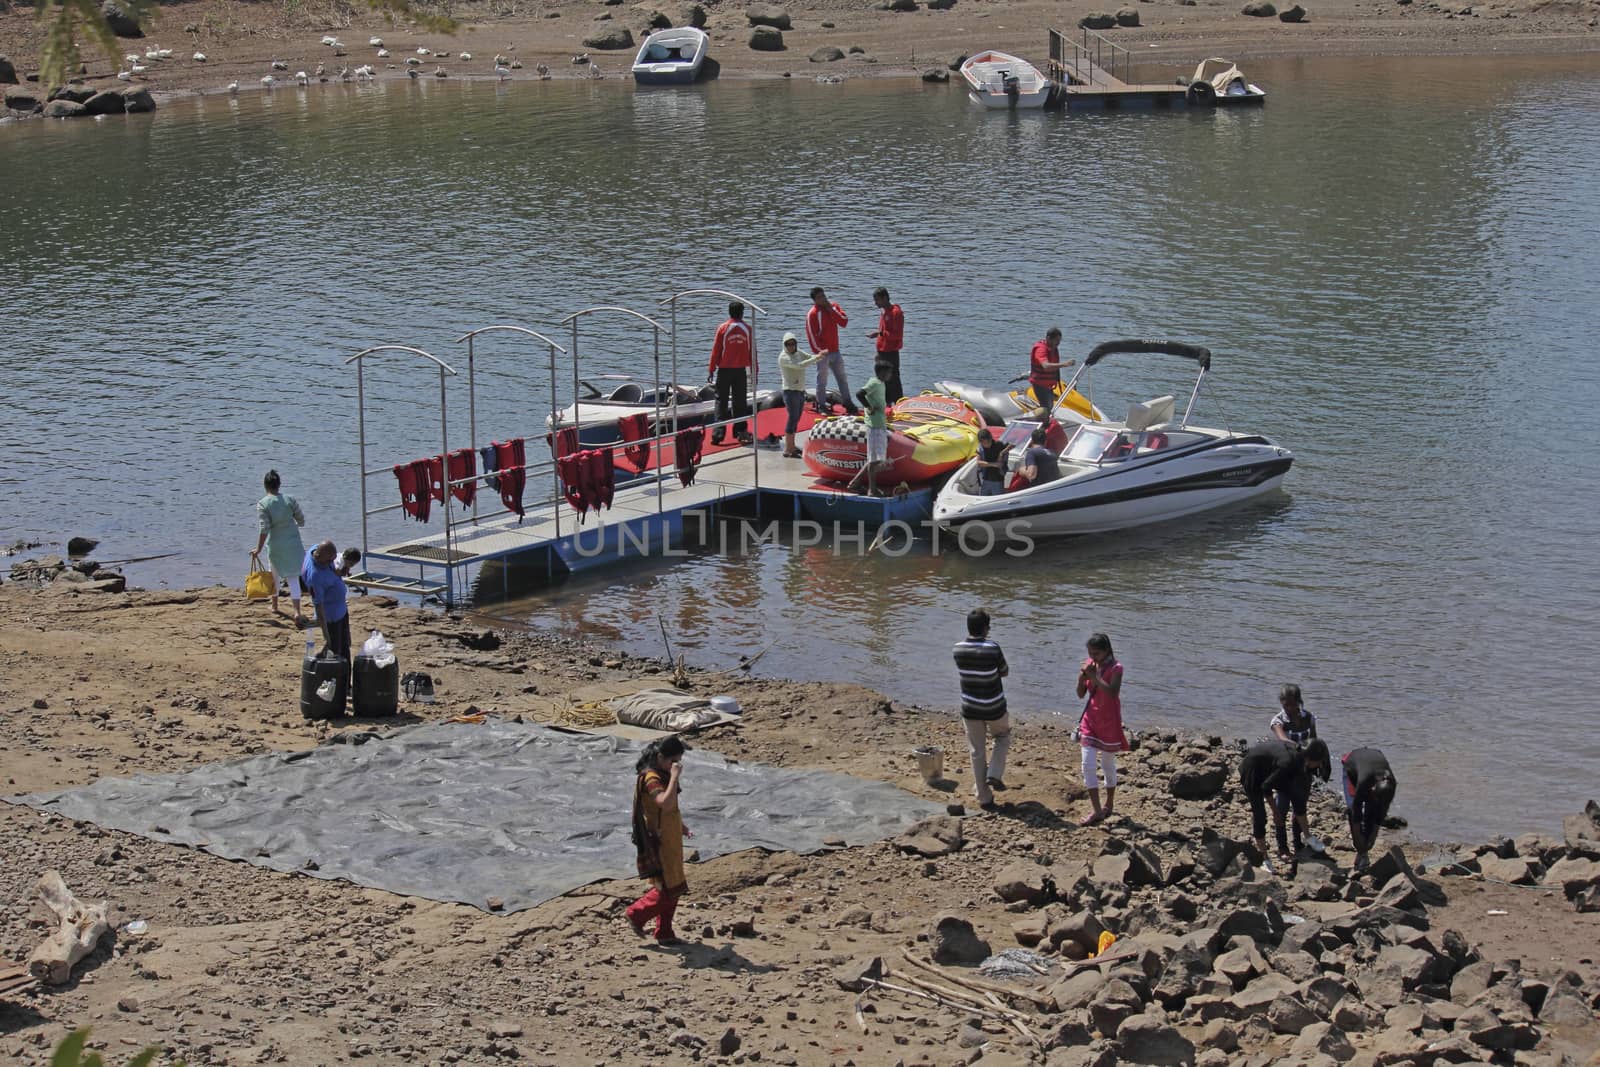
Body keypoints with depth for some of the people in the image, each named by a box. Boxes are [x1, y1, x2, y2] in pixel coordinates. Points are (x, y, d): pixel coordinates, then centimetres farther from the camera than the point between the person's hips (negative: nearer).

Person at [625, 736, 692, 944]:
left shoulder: (664, 775, 9)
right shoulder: (651, 779, -22)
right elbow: (666, 803, -39)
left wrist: (680, 826, 18)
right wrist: (675, 777, -35)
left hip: (671, 840, 10)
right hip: (658, 843, -10)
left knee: (673, 888, 14)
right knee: (668, 889, -5)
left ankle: (665, 934, 22)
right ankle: (636, 914, 14)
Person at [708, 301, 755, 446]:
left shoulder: (722, 328, -6)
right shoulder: (747, 329, -1)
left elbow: (715, 350, -4)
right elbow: (752, 351, 3)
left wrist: (711, 370, 4)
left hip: (724, 369, -1)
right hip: (741, 370, 1)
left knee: (721, 401, 3)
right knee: (740, 401, 10)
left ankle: (718, 432, -5)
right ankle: (740, 431, 11)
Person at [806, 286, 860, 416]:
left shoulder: (834, 307, 7)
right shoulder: (812, 314, -11)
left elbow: (844, 322, -5)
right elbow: (811, 334, -13)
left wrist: (831, 310, -12)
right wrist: (820, 351, -15)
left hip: (835, 351, 6)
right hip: (823, 352, -6)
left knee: (843, 379, 12)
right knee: (822, 381, 1)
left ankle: (848, 404, 19)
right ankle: (821, 406, 8)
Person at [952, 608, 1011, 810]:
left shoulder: (958, 649, -8)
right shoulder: (992, 649, -20)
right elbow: (1004, 672, -5)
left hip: (970, 709, 3)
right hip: (994, 709, -3)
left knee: (977, 752, 12)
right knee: (1003, 736, 27)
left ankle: (984, 798, 15)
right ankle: (994, 774, 9)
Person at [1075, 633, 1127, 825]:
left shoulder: (1115, 668, -15)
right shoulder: (1090, 665, 1)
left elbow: (1113, 692, -30)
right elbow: (1081, 694, 3)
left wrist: (1094, 677, -30)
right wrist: (1082, 677, -15)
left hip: (1109, 722, -5)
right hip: (1090, 720, 5)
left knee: (1108, 764, 10)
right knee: (1088, 764, -5)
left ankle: (1109, 806, 28)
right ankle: (1097, 811, -1)